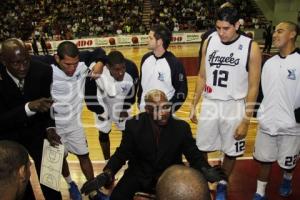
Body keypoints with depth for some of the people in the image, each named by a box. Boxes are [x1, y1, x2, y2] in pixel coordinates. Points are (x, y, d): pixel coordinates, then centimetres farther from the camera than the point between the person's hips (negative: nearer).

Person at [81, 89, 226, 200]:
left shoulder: (181, 127, -11)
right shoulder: (134, 126, -12)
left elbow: (194, 155, -8)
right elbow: (122, 154, -7)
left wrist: (205, 170, -30)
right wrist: (106, 174, -25)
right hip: (140, 174, 0)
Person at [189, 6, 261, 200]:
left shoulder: (251, 48, -12)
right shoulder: (209, 42, -1)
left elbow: (253, 87, -9)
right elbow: (202, 77, 7)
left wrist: (246, 120, -11)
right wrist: (194, 105, 7)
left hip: (234, 106, -2)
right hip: (209, 104, 3)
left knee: (231, 152, 13)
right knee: (202, 148, 13)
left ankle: (222, 184, 38)